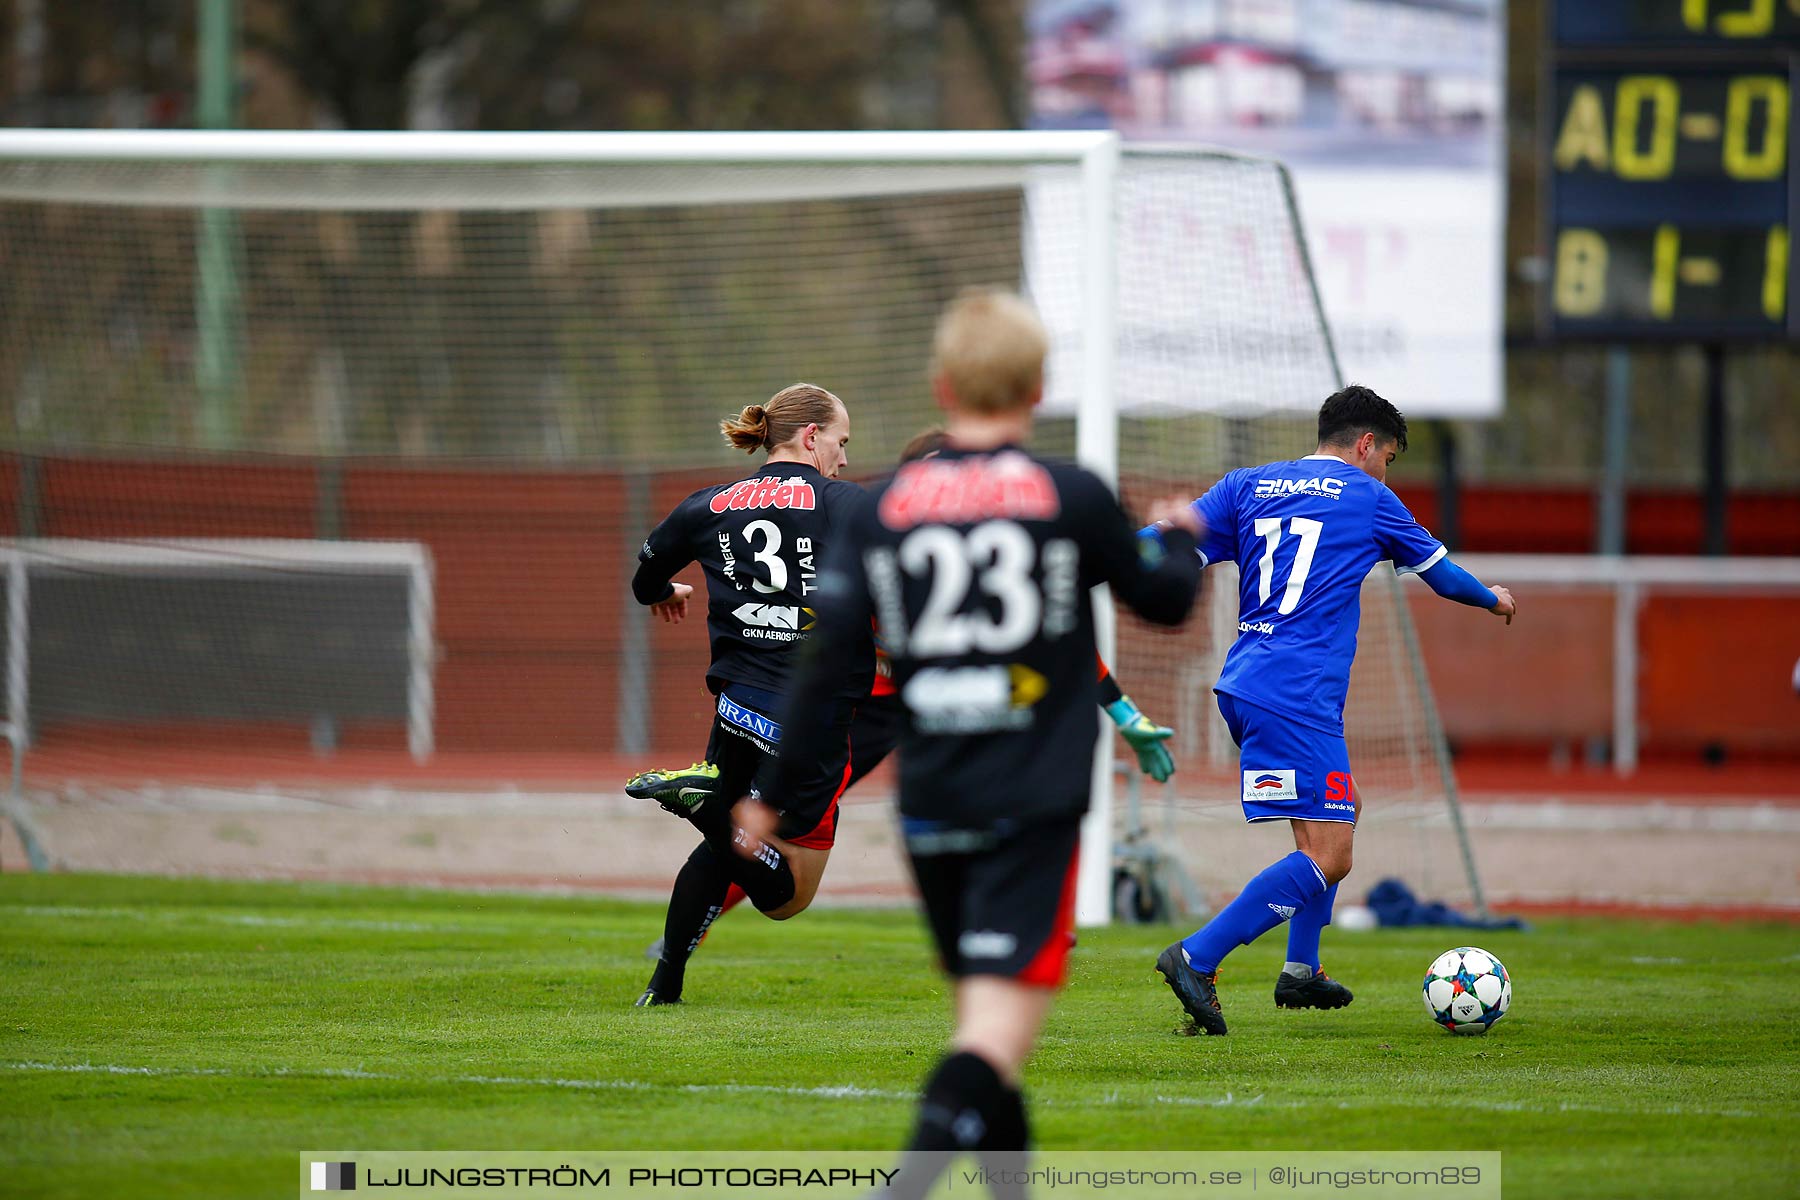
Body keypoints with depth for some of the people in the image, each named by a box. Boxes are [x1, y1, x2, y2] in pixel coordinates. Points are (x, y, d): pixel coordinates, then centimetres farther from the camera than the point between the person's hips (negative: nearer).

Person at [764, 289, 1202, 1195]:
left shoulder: (884, 509, 3)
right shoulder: (1073, 500, -2)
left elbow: (827, 656, 1)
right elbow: (1166, 601, 13)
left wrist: (778, 787, 9)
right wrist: (1183, 539, 35)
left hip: (930, 803, 4)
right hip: (1035, 803, -4)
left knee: (981, 1005, 18)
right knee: (1005, 1011, -13)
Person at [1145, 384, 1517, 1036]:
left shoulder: (1249, 486, 16)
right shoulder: (1367, 497, 5)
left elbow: (1162, 548, 2)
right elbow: (1439, 572, 20)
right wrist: (1493, 599, 39)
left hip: (1242, 687, 8)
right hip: (1297, 697, -8)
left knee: (1344, 807, 26)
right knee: (1328, 857, -11)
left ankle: (1301, 969, 26)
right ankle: (1197, 958, -23)